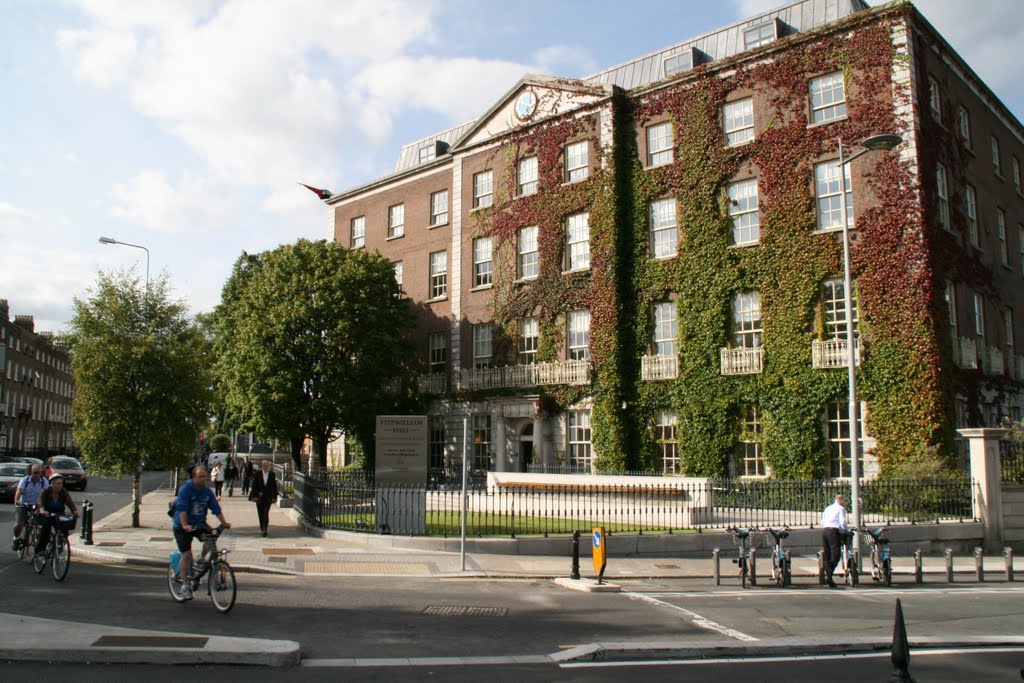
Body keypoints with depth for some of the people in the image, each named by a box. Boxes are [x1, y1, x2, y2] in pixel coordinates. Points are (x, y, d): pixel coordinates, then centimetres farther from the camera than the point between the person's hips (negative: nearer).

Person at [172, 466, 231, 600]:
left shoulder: (207, 491, -1)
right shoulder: (186, 489, -16)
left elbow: (216, 508, -2)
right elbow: (182, 509, -26)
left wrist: (224, 523, -13)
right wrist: (185, 525, -38)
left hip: (199, 523, 4)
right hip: (182, 526, -4)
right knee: (186, 554, -8)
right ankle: (184, 585, 4)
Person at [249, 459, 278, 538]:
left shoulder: (272, 474, 0)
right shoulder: (258, 474, -1)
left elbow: (274, 486, 4)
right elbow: (254, 485, -1)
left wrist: (275, 497, 4)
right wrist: (253, 496, -8)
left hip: (268, 497, -1)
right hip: (259, 497, 1)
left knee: (266, 514, -12)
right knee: (260, 514, 8)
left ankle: (265, 530, -12)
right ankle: (262, 529, 23)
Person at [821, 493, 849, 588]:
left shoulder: (827, 508, 25)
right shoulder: (841, 509, 4)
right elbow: (842, 522, -6)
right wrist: (847, 530, 9)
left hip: (824, 530, 7)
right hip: (833, 531, -7)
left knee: (827, 555, 9)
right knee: (835, 555, -10)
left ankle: (828, 576, 7)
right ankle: (829, 575, -24)